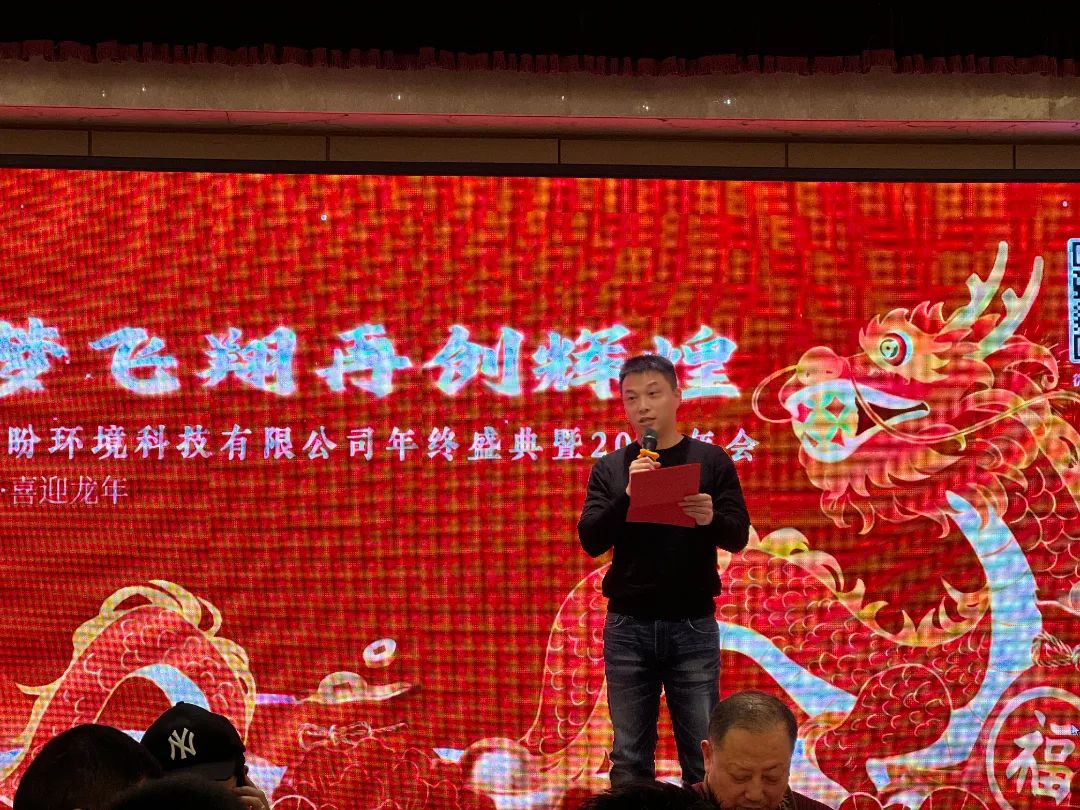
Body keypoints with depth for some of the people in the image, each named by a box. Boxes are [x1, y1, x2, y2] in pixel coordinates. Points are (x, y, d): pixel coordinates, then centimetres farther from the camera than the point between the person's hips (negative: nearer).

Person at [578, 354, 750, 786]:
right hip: (627, 626, 1)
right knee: (629, 758, 5)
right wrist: (628, 495, -20)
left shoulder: (711, 461, 2)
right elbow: (591, 541, -4)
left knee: (701, 757, 1)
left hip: (693, 626, -1)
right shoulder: (609, 468, 5)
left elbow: (738, 537, -3)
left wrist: (711, 519, -25)